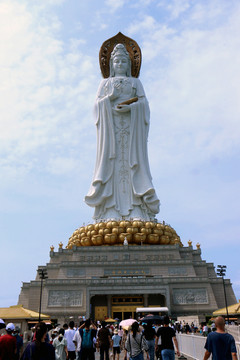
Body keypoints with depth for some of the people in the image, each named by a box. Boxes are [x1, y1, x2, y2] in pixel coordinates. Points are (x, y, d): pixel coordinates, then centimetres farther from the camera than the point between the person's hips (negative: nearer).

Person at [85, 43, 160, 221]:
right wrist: (110, 97, -6)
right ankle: (111, 212, -20)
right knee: (111, 159, -14)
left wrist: (130, 106, -11)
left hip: (131, 123, 0)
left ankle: (136, 212, -20)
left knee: (132, 158, -14)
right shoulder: (105, 82, 25)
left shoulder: (135, 81, 23)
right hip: (110, 124, 1)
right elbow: (98, 103, 12)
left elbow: (144, 102, 8)